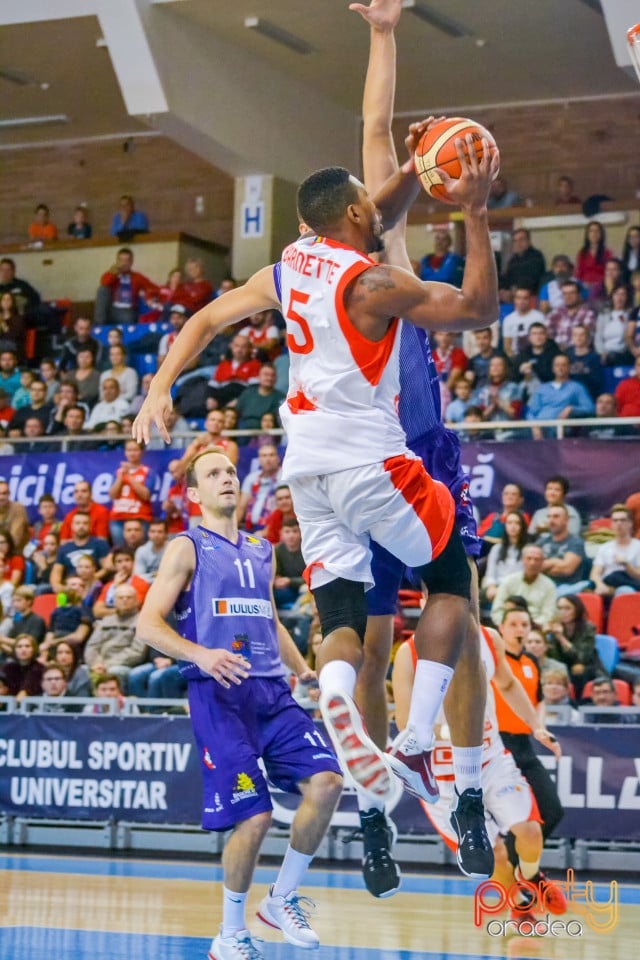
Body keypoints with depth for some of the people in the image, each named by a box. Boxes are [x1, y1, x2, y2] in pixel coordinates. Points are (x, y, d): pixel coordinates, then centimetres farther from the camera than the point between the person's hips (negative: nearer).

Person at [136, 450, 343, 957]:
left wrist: (304, 670, 17)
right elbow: (149, 623, -6)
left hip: (273, 691, 6)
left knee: (326, 781, -15)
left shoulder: (262, 551, 21)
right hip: (220, 693, -6)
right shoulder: (187, 548, 2)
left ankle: (283, 899, 5)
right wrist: (199, 654, -23)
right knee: (254, 816, -13)